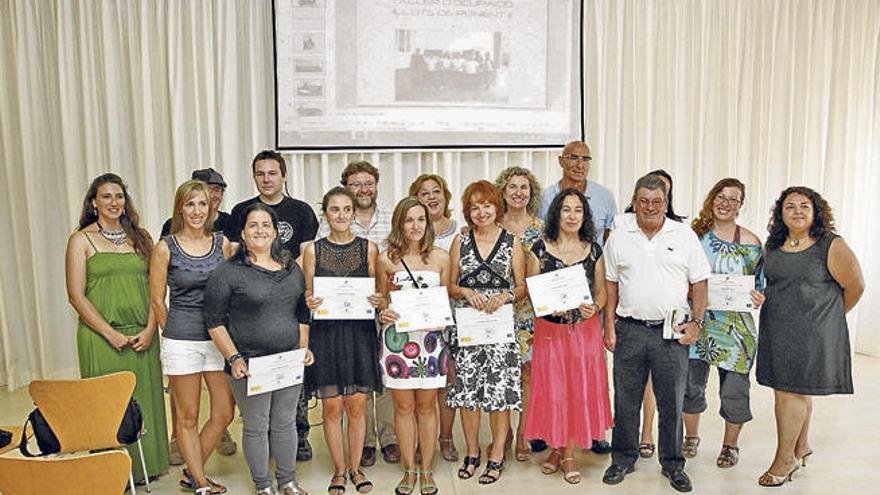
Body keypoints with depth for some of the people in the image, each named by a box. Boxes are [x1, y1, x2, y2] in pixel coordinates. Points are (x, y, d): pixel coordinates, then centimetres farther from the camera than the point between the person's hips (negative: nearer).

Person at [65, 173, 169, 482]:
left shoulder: (140, 237, 10)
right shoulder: (81, 240, 0)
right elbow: (76, 296, -6)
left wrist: (150, 329, -5)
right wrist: (110, 334, -11)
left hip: (143, 337, 3)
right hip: (102, 338, -3)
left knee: (145, 401, 9)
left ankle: (146, 466, 24)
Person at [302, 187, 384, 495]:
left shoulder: (369, 248, 5)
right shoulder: (313, 250, 3)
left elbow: (377, 292, 8)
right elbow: (309, 294, 7)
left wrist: (379, 301, -14)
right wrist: (309, 302, -15)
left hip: (360, 332, 0)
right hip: (326, 333, 0)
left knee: (357, 405, 6)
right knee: (331, 406, 4)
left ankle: (355, 467, 25)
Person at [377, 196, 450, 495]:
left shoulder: (440, 257, 5)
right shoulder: (387, 259, 2)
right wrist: (383, 313, -10)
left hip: (430, 338, 1)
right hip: (397, 338, 0)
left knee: (426, 406, 8)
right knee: (403, 406, 6)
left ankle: (426, 470, 21)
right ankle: (409, 470, 20)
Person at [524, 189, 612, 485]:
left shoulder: (594, 250, 5)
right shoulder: (540, 249, -1)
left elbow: (601, 290, 8)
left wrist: (595, 307, -13)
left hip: (585, 330, 1)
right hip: (550, 330, -1)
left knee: (580, 390, 5)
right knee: (551, 390, 5)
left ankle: (570, 454, 21)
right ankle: (555, 448, 26)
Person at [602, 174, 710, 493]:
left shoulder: (685, 236, 2)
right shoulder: (618, 238, 5)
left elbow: (699, 283, 5)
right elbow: (611, 285, 8)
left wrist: (696, 322, -3)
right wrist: (609, 326, 4)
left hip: (672, 332, -1)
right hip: (630, 330, 1)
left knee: (672, 403, 8)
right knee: (626, 400, 9)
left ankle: (672, 464, 25)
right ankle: (623, 459, 25)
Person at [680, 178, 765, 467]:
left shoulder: (750, 243, 1)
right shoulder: (694, 233, 2)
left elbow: (759, 283, 8)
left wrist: (759, 298, -12)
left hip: (734, 326, -1)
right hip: (696, 321, 1)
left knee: (734, 387, 4)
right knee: (691, 381, 9)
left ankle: (730, 445, 25)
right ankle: (691, 437, 31)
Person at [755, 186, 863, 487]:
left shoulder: (832, 246, -8)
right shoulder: (772, 246, 8)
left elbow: (854, 286, 0)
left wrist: (829, 315, 10)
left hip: (811, 333, -5)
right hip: (776, 331, 5)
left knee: (791, 392, -4)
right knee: (791, 392, 14)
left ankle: (786, 458, 8)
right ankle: (801, 447, 33)